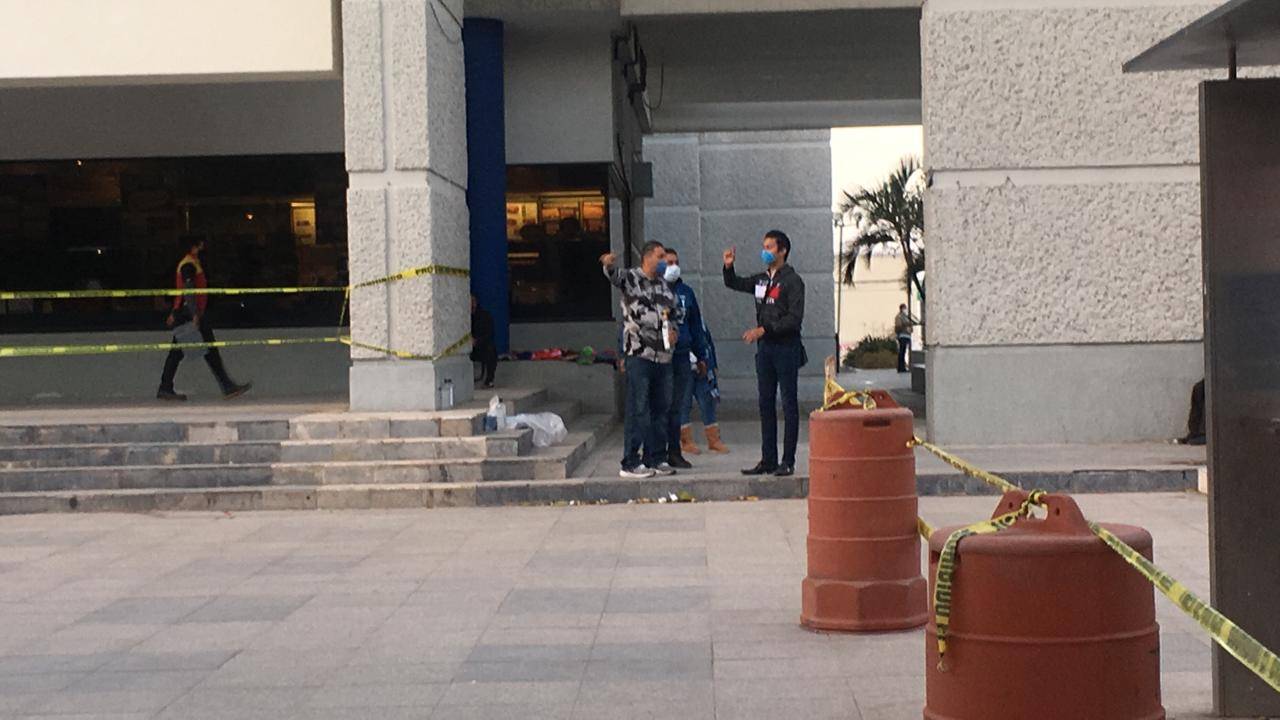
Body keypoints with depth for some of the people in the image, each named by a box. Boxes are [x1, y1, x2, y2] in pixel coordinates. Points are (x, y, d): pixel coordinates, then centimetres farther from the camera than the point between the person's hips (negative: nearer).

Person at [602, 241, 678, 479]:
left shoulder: (663, 285, 18)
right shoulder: (631, 278, -3)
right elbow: (615, 276, -26)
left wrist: (673, 332, 9)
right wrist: (609, 265, -50)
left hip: (663, 355, 7)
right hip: (639, 354, -7)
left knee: (661, 408, 10)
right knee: (638, 408, -8)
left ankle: (656, 459, 19)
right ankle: (630, 463, -5)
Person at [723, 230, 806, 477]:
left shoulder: (792, 281, -8)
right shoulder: (761, 280, 13)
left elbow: (794, 318, -16)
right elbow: (734, 284, 30)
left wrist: (764, 329, -21)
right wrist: (728, 266, 10)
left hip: (786, 347, -7)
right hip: (765, 348, 7)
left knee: (789, 404, -2)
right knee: (766, 404, 8)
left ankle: (788, 461, 0)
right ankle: (768, 460, 13)